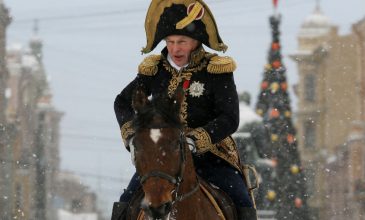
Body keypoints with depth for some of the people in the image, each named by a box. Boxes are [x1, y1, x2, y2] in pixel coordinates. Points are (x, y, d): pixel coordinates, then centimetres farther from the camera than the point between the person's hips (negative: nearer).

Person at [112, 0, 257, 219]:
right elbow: (123, 102, 12)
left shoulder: (216, 70, -6)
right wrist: (132, 134, -8)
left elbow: (230, 119, -13)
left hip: (209, 153, -2)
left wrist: (196, 140, -28)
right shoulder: (154, 70, 3)